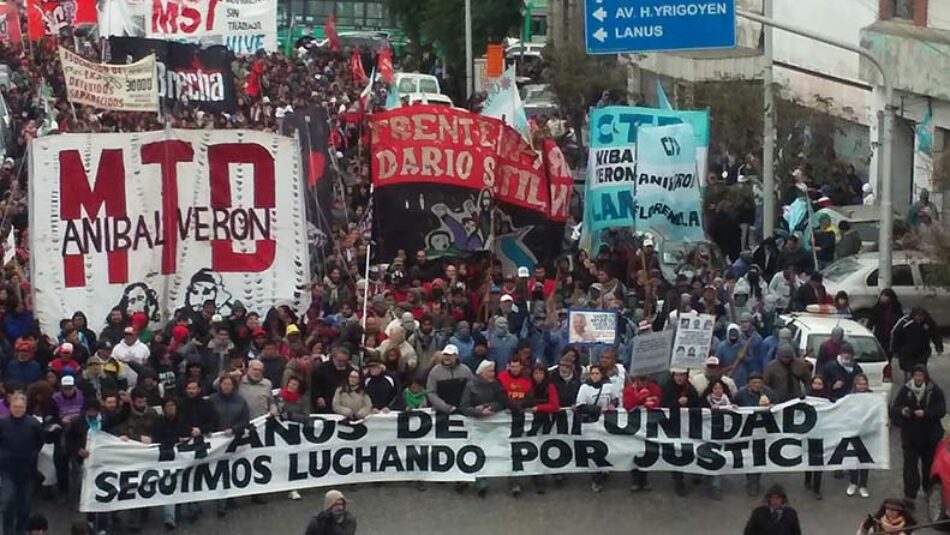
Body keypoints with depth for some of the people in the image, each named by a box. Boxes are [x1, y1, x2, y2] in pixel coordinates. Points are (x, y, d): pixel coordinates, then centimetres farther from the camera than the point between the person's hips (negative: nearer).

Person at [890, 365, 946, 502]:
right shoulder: (905, 390, -3)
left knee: (929, 465, 11)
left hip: (930, 435, -1)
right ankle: (910, 494, 2)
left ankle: (929, 490, 28)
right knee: (910, 465, -2)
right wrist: (902, 411, -25)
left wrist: (925, 413, -27)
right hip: (910, 435, 1)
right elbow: (894, 408, -3)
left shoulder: (934, 390, -7)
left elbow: (941, 410, -12)